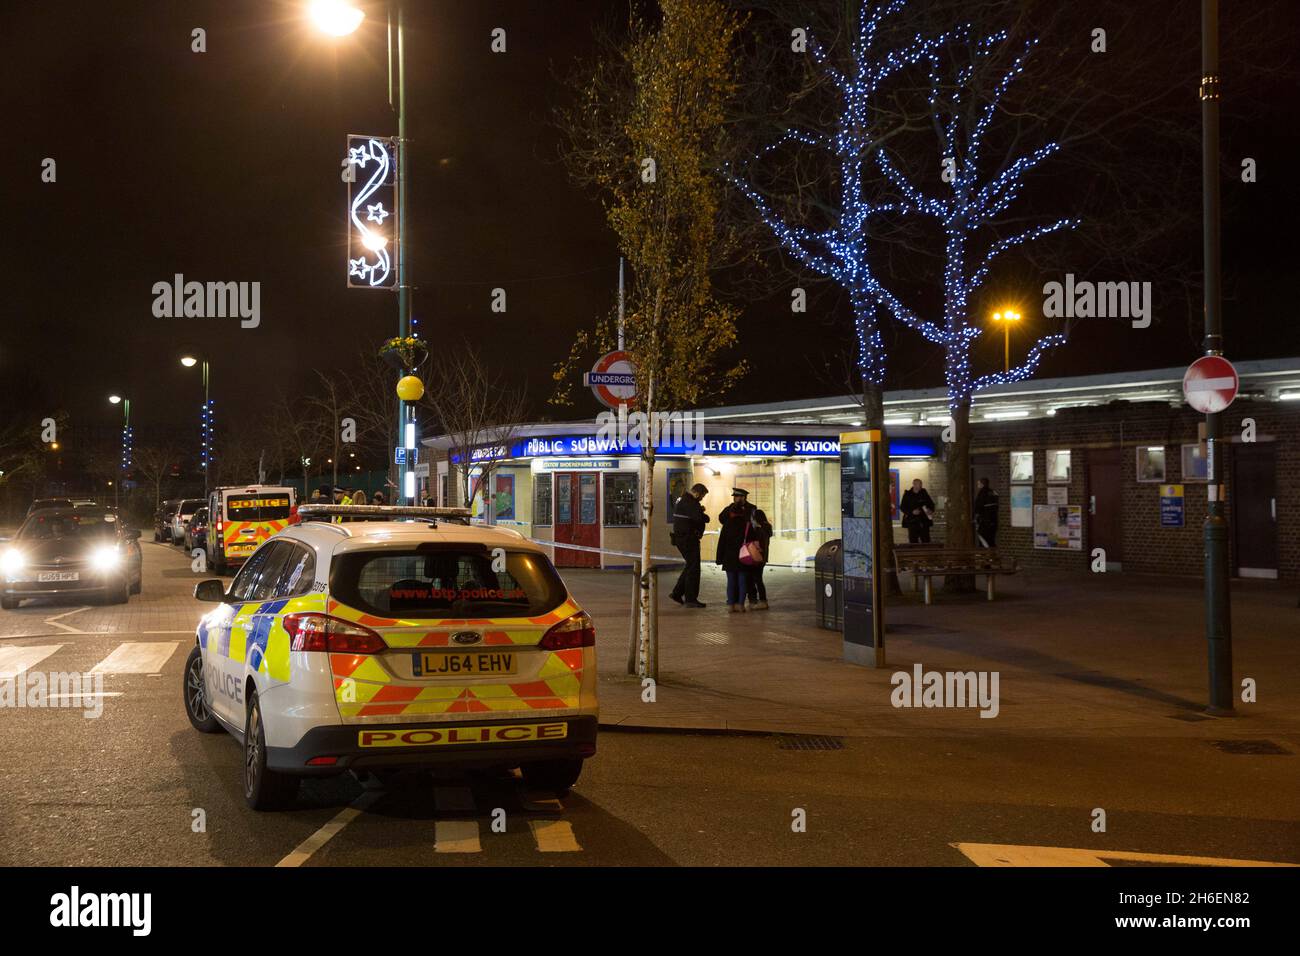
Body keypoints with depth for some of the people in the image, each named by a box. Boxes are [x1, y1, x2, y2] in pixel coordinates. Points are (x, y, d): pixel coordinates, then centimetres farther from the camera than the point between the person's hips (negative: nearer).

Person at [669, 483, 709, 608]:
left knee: (691, 565, 20)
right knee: (693, 568, -4)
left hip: (680, 537, 10)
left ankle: (677, 593, 22)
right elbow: (699, 518, -29)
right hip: (688, 539, -10)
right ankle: (690, 599, -1)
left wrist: (699, 510, 6)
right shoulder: (690, 503, -19)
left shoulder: (681, 499, 14)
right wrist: (706, 517, -7)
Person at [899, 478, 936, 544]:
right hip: (912, 522, -2)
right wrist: (912, 512, -16)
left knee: (926, 541, 0)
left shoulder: (924, 493, 8)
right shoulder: (907, 494, 1)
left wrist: (931, 510, -6)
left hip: (924, 522, 2)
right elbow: (902, 507, 0)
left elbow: (931, 504, 16)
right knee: (913, 541, -3)